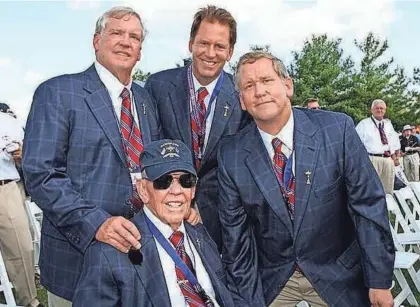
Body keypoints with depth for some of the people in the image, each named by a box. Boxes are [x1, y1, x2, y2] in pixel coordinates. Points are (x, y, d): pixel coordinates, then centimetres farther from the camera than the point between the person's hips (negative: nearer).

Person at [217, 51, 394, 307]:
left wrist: (380, 280, -9)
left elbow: (369, 204, -11)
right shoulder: (231, 155, -12)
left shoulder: (338, 129, -16)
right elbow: (235, 234, -6)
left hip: (338, 275, 0)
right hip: (271, 281, 0)